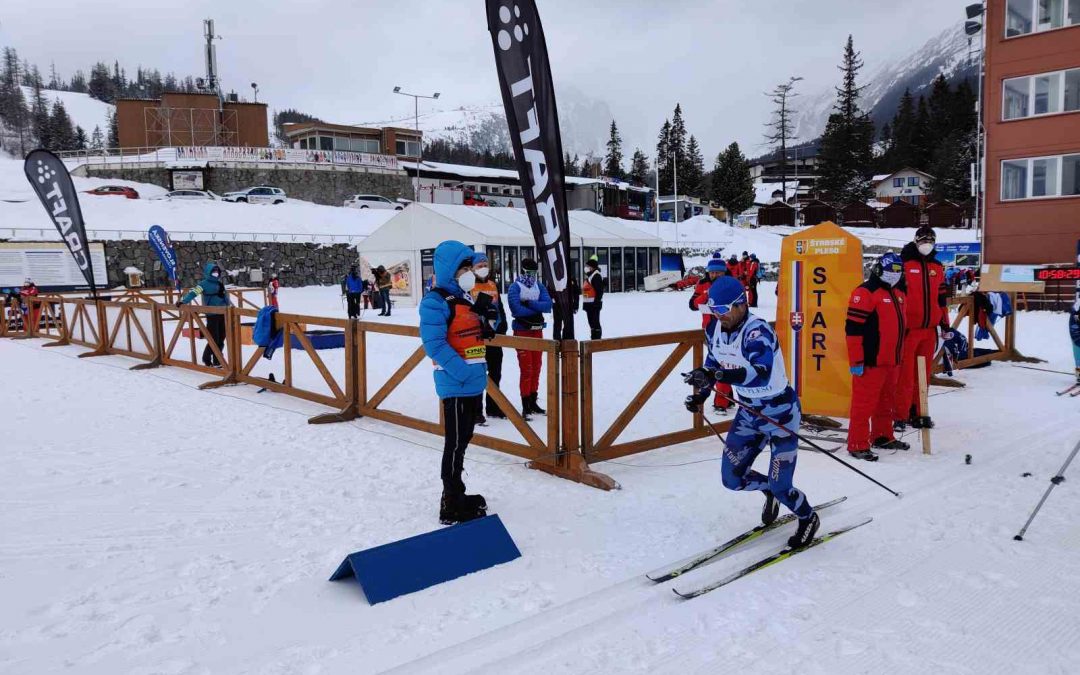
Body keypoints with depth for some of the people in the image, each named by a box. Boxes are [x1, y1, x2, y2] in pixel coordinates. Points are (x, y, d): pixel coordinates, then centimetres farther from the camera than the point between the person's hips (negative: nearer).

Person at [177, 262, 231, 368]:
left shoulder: (220, 282, 13)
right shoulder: (204, 283, -6)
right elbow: (193, 293, -16)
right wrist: (183, 301, -28)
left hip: (223, 313, 6)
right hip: (212, 314, -6)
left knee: (221, 339, 9)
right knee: (213, 339, -7)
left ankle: (218, 360, 20)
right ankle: (207, 359, 9)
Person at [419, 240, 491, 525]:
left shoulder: (466, 298, 15)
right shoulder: (436, 301, -13)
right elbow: (434, 345, -21)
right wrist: (463, 372, -24)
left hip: (474, 383, 9)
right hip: (456, 385, -9)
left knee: (463, 440, 18)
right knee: (455, 444, -3)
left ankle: (457, 495, 31)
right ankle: (452, 506, 7)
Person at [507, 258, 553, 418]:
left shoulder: (539, 286, 8)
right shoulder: (515, 288, -8)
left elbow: (548, 305, -7)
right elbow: (516, 309, -22)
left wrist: (529, 303, -18)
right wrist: (537, 308, -13)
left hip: (537, 331, 6)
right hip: (522, 331, -6)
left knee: (536, 368, 11)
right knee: (526, 369, -8)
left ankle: (533, 402, 23)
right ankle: (525, 406, -2)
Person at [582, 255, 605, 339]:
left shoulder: (596, 275, -13)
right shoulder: (588, 276, 19)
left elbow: (600, 290, -20)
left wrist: (597, 302, -24)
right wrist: (585, 303, 23)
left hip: (594, 303, -11)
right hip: (589, 304, 11)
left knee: (595, 322, -9)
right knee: (591, 322, 15)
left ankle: (597, 339, -8)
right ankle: (593, 338, 22)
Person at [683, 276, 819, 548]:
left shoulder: (757, 331, -28)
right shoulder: (715, 329, -6)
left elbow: (762, 374, -46)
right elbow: (713, 361, 14)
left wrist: (716, 375, -54)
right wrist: (700, 395, 2)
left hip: (779, 412, -7)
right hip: (748, 412, 7)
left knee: (780, 487, -4)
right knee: (732, 478, 8)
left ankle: (809, 519, 29)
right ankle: (769, 491, 41)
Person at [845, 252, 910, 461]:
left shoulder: (898, 294, 16)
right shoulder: (865, 293, -13)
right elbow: (853, 328, -18)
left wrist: (900, 354, 27)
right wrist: (856, 361, -19)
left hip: (892, 360, 9)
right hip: (871, 361, -9)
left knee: (886, 401, 19)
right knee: (864, 403, -5)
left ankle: (883, 436, 33)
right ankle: (857, 445, 1)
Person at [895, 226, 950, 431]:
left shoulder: (937, 268, 14)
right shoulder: (905, 264, -4)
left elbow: (942, 297, 19)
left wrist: (945, 324, 17)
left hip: (930, 329, 6)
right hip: (908, 328, -6)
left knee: (923, 373, 12)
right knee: (905, 374, -5)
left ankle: (918, 413, 21)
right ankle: (899, 415, 2)